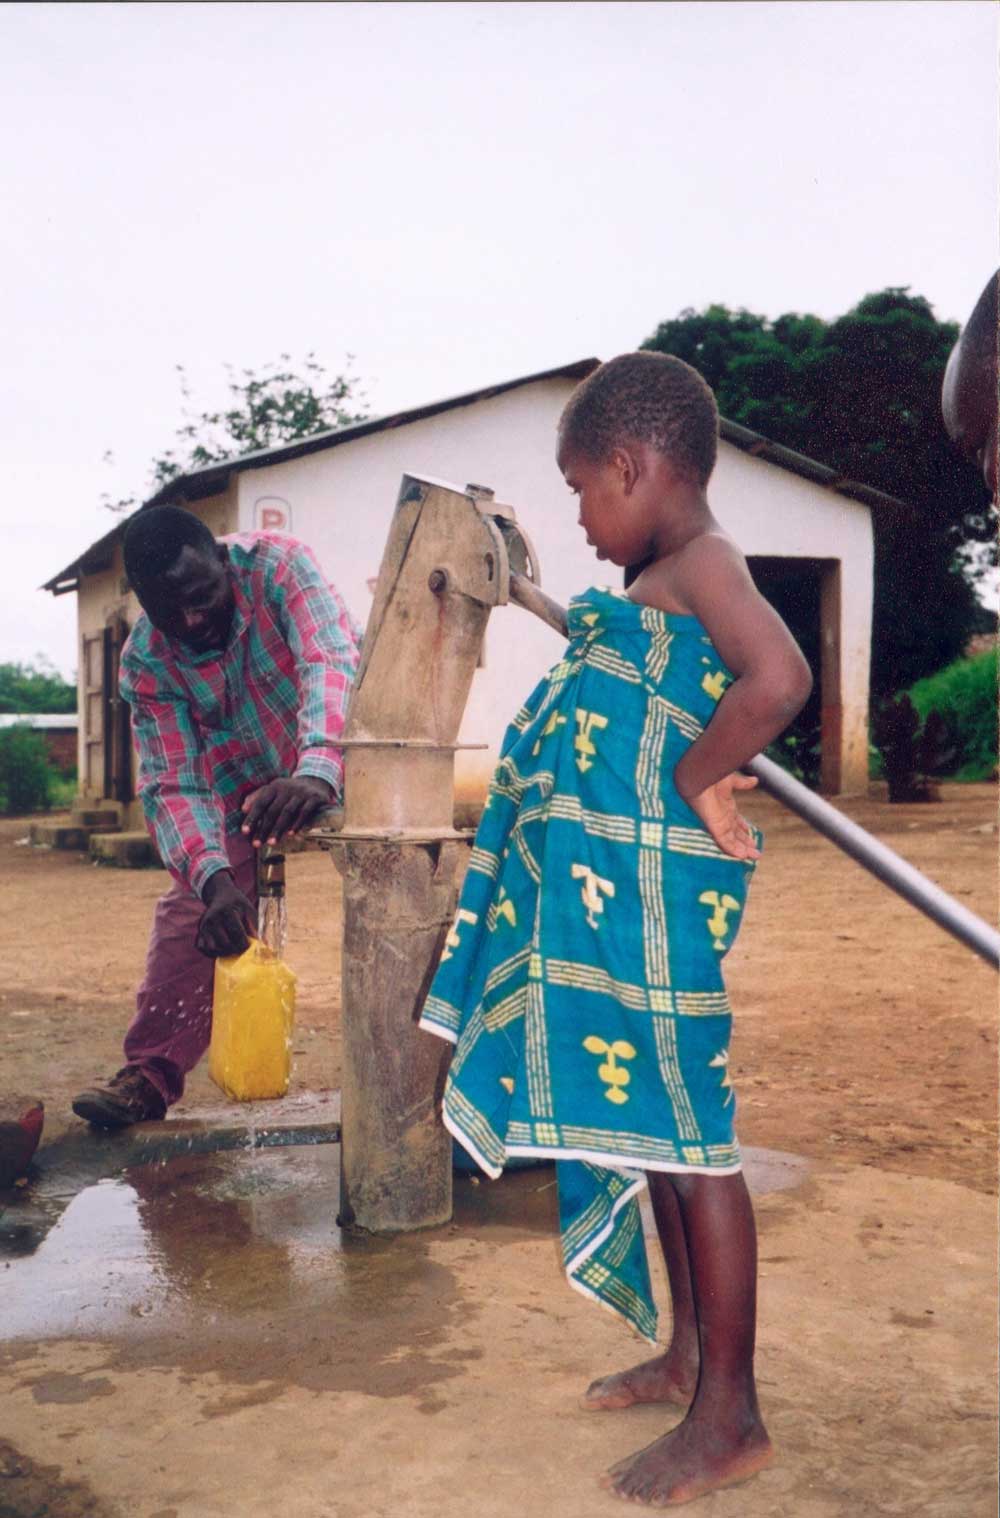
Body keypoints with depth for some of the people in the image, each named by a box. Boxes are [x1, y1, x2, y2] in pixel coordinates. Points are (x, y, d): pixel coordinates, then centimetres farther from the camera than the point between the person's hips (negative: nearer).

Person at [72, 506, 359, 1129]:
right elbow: (174, 784, -23)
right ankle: (149, 1076, 8)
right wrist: (214, 880, -41)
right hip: (238, 790, 2)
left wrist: (317, 772, -62)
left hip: (333, 767, -2)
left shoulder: (277, 564, -28)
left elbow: (333, 661, -43)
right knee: (189, 916, -7)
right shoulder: (146, 660, -20)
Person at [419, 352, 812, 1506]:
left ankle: (730, 1414, 12)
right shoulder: (669, 580, 17)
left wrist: (691, 781, -21)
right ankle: (687, 1353, 34)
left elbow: (779, 677, -32)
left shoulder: (700, 563, -13)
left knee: (685, 1136, -2)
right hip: (603, 894, 10)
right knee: (648, 1128, 18)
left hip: (651, 890, -10)